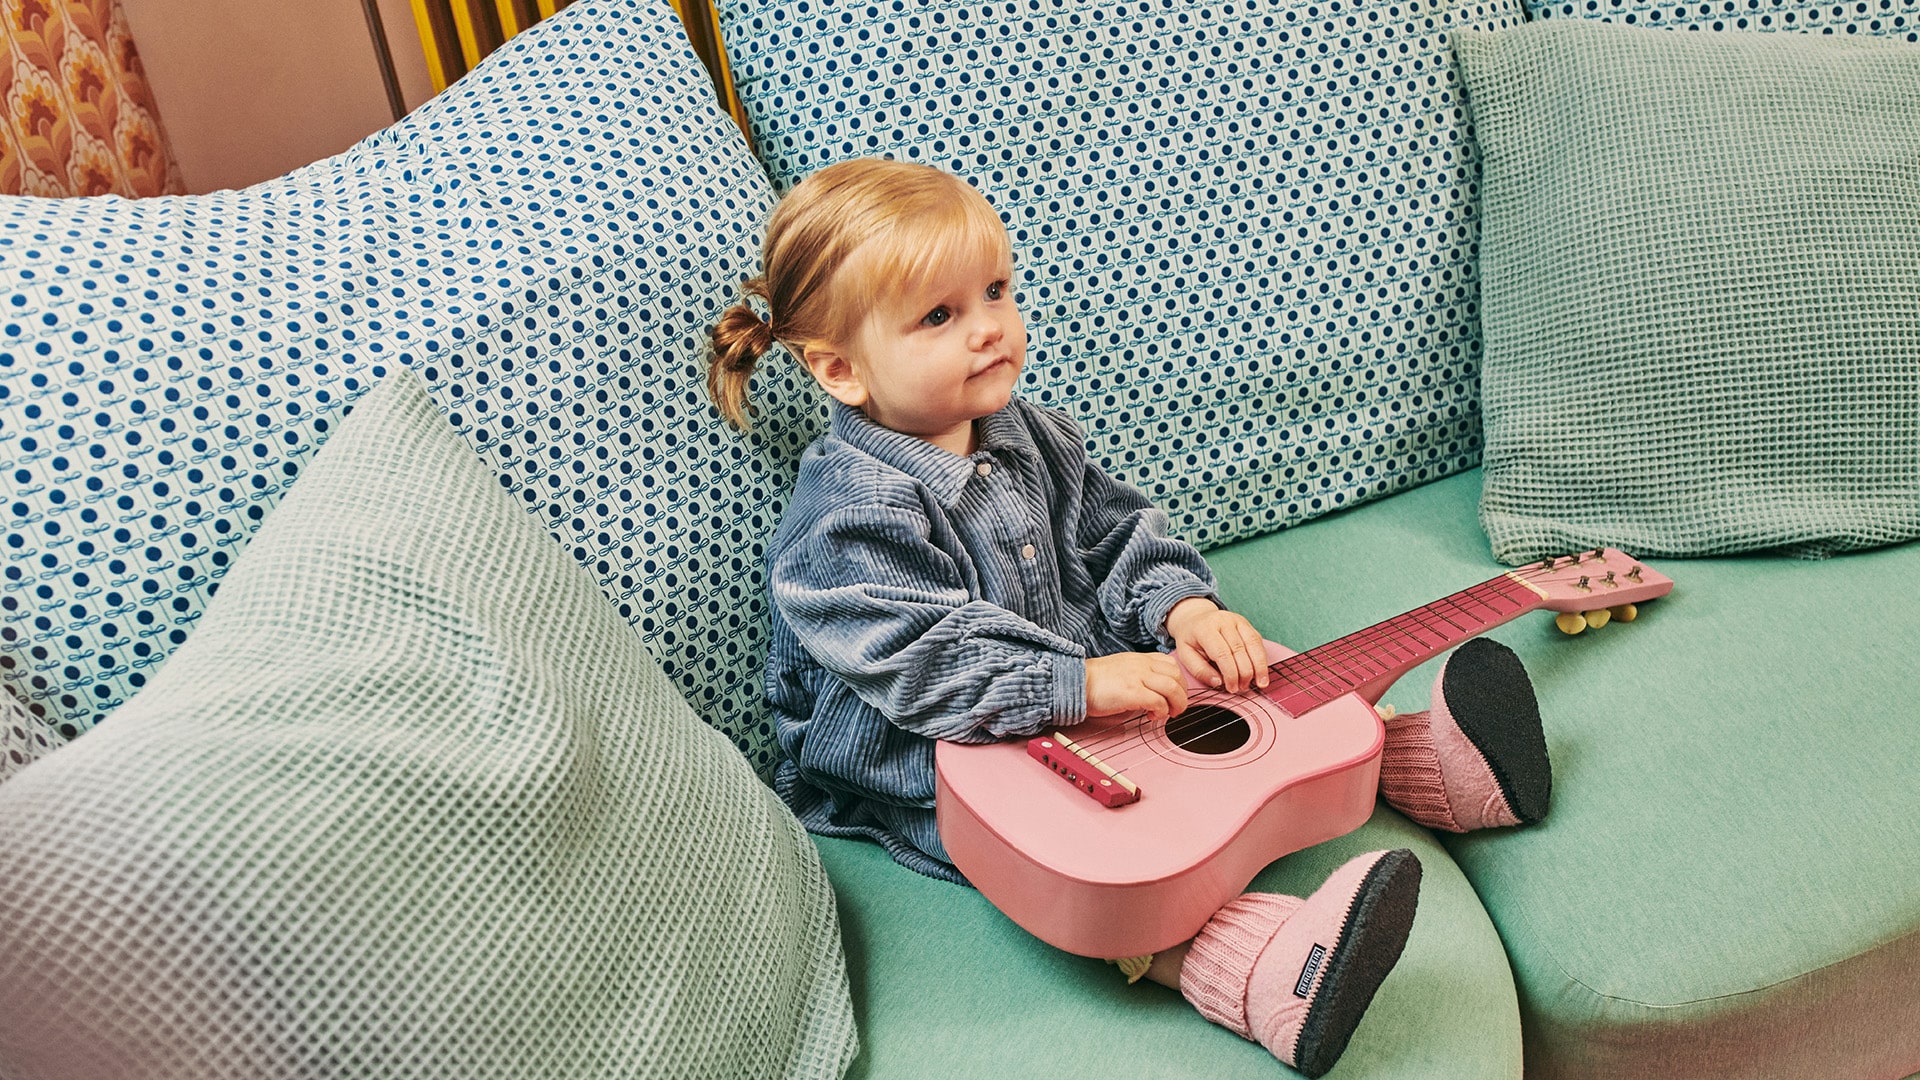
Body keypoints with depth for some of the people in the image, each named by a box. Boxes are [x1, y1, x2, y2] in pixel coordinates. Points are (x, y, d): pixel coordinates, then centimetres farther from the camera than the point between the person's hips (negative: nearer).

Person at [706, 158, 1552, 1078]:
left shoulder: (1024, 437, 5)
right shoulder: (849, 517, -22)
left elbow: (1118, 536, 11)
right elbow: (918, 666, -29)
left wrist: (1183, 608, -9)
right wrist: (1083, 685, -34)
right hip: (930, 776, -8)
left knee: (1244, 675, 1)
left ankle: (1422, 760, 7)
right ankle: (1268, 975, -52)